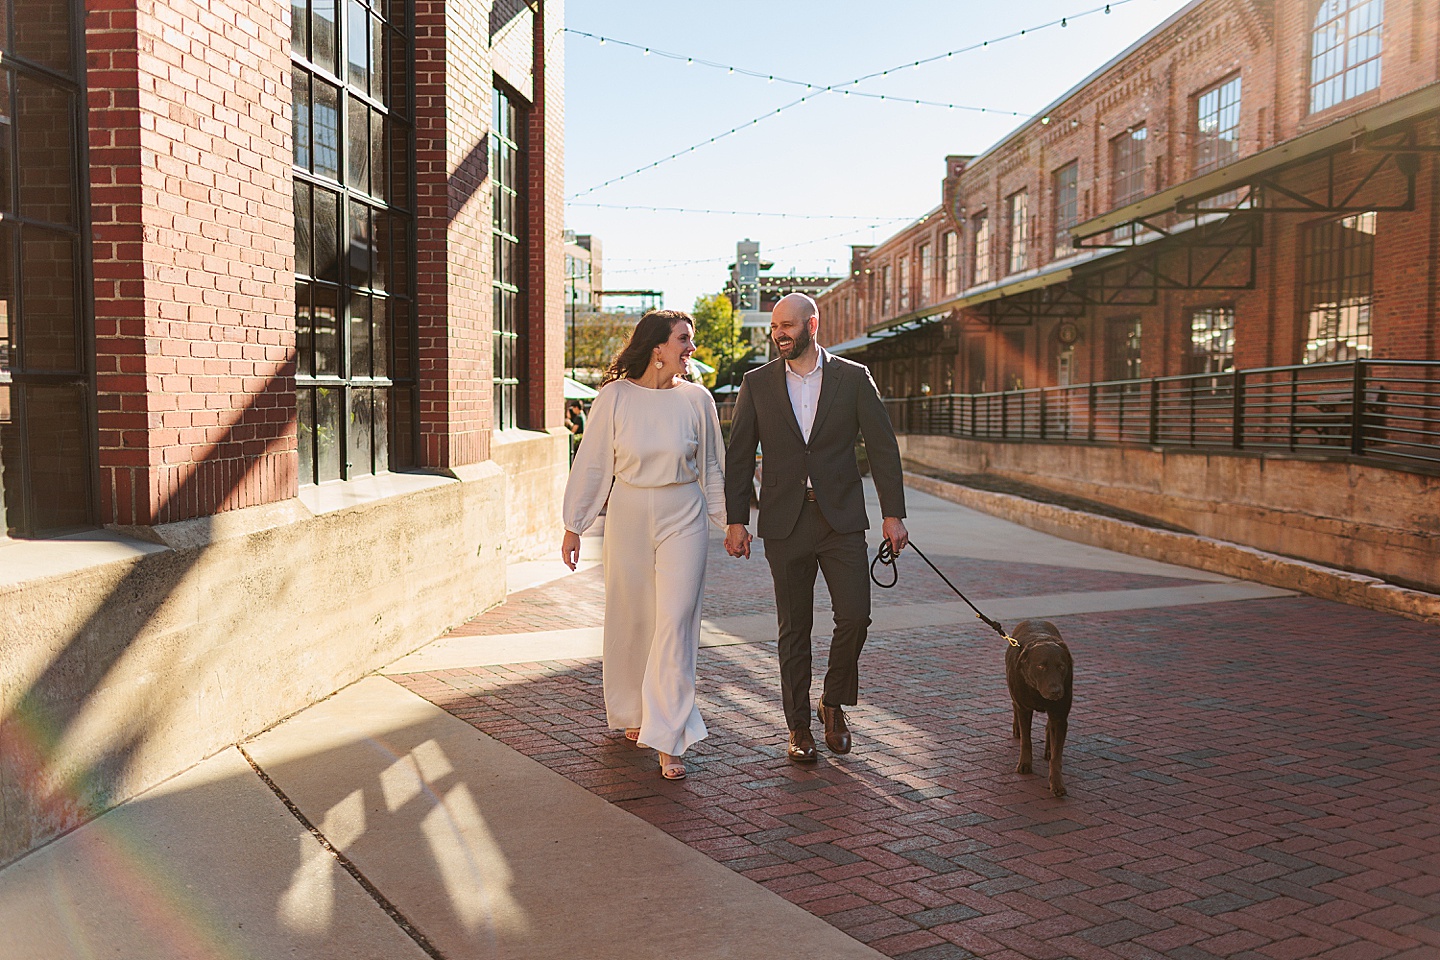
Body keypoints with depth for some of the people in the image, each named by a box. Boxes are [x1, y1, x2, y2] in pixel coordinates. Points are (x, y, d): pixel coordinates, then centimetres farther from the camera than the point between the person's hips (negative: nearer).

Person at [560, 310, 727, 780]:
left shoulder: (696, 399, 1)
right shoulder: (615, 397, -3)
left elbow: (711, 466, 10)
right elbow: (591, 463, 2)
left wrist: (729, 522, 11)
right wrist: (574, 526, 4)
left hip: (683, 519, 0)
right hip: (628, 517, 0)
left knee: (675, 623, -6)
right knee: (630, 621, 10)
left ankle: (669, 741, -3)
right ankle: (633, 714, 32)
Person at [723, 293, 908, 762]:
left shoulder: (853, 378, 3)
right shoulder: (757, 383, 5)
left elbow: (883, 447, 3)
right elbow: (739, 456, 6)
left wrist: (893, 513, -3)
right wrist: (736, 520, 0)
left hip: (842, 519, 0)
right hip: (785, 523, 0)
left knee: (855, 616, -6)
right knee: (794, 628, 5)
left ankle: (833, 703, 20)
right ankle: (799, 727, 17)